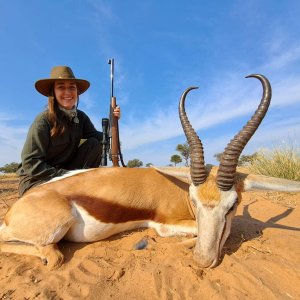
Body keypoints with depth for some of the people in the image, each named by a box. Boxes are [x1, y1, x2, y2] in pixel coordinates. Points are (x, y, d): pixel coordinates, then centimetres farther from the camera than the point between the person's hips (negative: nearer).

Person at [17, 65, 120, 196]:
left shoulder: (81, 117, -2)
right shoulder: (44, 119, -19)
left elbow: (99, 138, -7)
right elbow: (30, 163, -21)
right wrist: (65, 175, -26)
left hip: (66, 171, 6)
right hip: (36, 179, -5)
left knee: (94, 144, -14)